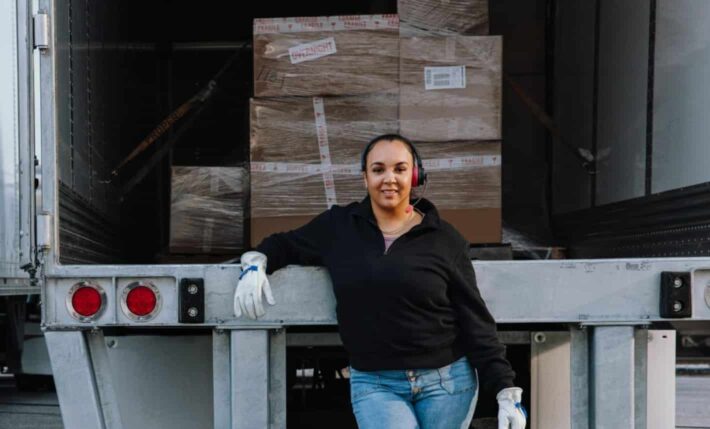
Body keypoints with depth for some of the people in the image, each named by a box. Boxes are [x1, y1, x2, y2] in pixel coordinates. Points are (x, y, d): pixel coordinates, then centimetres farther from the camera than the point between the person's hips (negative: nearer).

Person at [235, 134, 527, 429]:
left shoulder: (444, 240, -2)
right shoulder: (338, 227, 2)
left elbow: (475, 321, 0)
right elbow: (286, 244, 19)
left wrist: (506, 391, -4)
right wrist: (256, 261, -4)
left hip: (447, 381, 0)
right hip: (374, 384, 0)